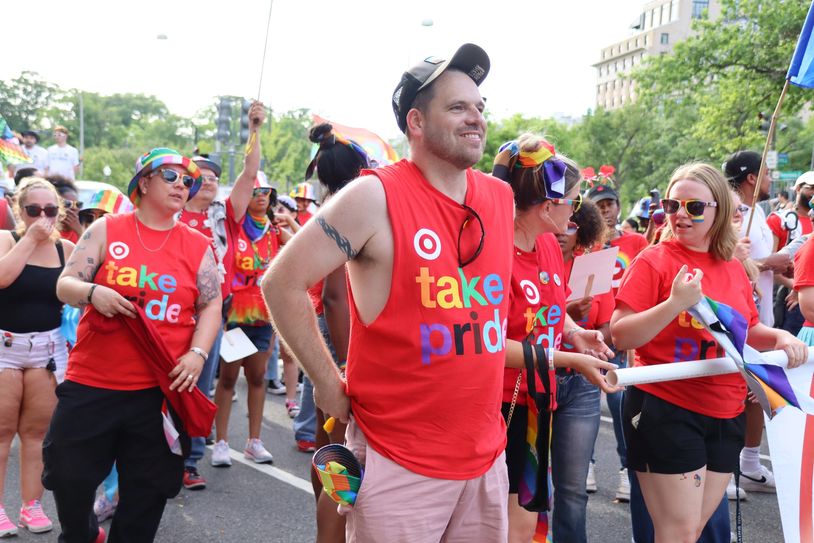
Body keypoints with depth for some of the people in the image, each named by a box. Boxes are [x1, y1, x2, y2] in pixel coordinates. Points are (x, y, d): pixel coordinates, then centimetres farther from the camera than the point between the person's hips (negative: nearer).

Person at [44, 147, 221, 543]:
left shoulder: (198, 246, 6)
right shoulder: (105, 230, 2)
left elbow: (211, 306, 7)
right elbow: (65, 285, 2)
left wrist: (197, 354, -8)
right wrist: (92, 292, -20)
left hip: (162, 389, 1)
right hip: (91, 383, 0)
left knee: (148, 488, 10)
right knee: (69, 477, 8)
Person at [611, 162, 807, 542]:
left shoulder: (733, 268, 8)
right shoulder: (653, 261, -9)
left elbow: (747, 331, 20)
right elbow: (620, 336, -16)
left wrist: (780, 338, 0)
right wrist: (675, 303, -26)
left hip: (726, 414, 6)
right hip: (665, 410, -6)